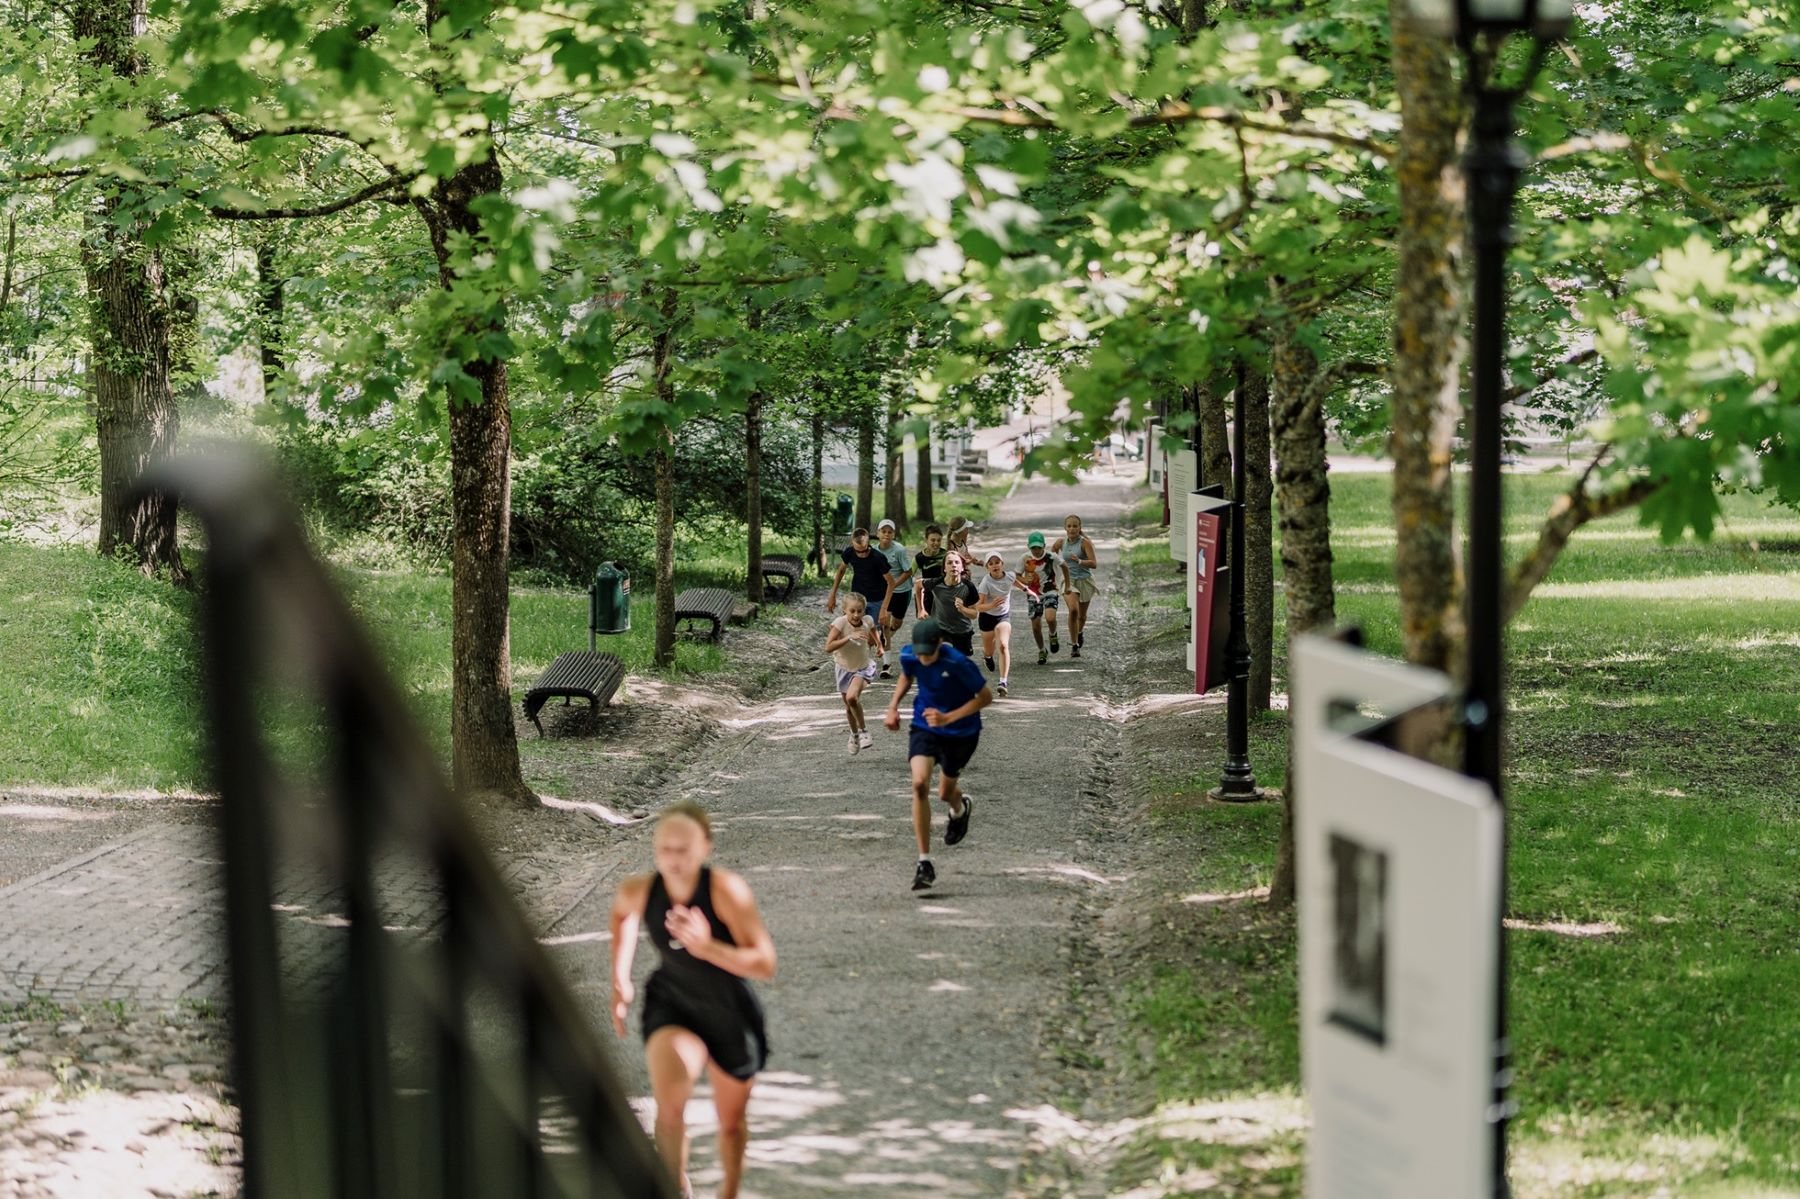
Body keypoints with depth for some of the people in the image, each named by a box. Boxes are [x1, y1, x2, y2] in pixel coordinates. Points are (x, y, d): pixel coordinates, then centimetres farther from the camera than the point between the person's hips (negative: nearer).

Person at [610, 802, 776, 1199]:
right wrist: (620, 981, 9)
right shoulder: (639, 892, -18)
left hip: (731, 1014, -1)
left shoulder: (727, 891, -28)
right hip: (672, 1006, 1)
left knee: (731, 1122, 17)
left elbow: (766, 965, -28)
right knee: (669, 1106, -25)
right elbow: (623, 910, 10)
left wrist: (707, 947, -41)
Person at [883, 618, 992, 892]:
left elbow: (985, 697, -17)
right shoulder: (909, 656, -14)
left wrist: (949, 718, -25)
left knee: (946, 793, 13)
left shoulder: (958, 663, -28)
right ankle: (924, 862, -15)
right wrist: (893, 706, -2)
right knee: (919, 784, -21)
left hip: (961, 732, -2)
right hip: (924, 727, 2)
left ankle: (961, 809, 57)